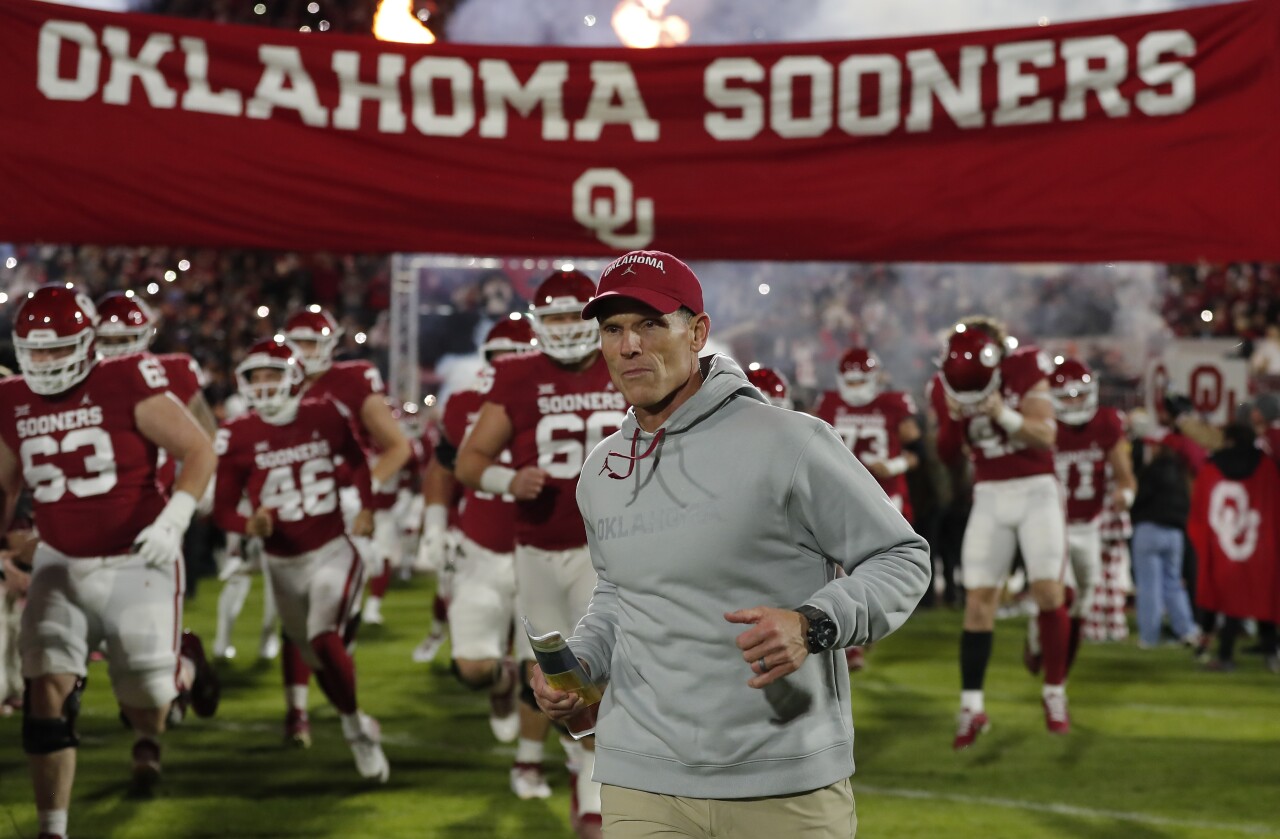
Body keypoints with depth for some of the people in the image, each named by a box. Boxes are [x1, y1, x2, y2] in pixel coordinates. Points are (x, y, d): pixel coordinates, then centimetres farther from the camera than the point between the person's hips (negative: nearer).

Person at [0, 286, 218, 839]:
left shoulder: (125, 385, -14)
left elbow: (198, 450, -10)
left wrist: (174, 520, -20)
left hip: (136, 562, -3)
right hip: (61, 564, 3)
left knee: (146, 698, 2)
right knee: (47, 688, -11)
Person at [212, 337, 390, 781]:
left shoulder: (327, 416, -6)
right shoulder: (238, 436, -10)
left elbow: (356, 460, 16)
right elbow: (222, 508, -7)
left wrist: (366, 507, 4)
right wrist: (250, 525, -28)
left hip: (332, 552, -2)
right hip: (283, 564, 2)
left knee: (325, 639, -25)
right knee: (317, 659, 15)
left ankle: (356, 725, -4)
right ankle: (356, 727, 40)